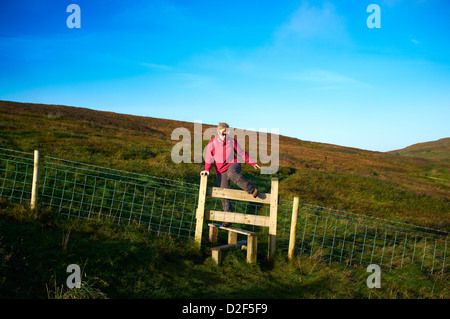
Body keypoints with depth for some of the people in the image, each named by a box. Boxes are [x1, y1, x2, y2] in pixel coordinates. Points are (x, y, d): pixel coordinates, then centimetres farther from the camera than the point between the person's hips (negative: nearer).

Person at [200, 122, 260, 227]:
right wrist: (207, 170, -14)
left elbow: (242, 153, 9)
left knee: (231, 173, -40)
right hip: (221, 171, 2)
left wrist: (252, 163, 10)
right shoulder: (212, 143, -3)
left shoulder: (232, 141, -2)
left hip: (233, 164, -2)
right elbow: (209, 158, 1)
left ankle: (252, 190, -35)